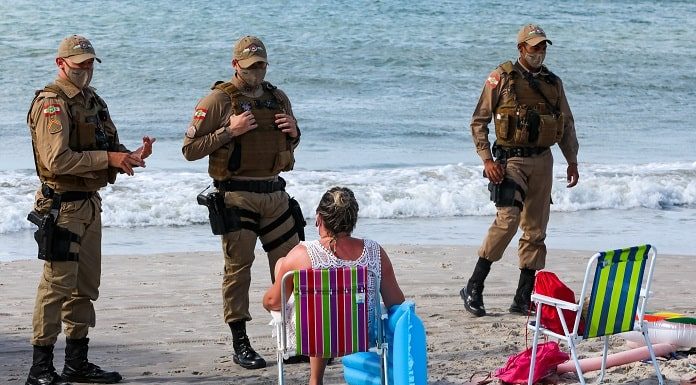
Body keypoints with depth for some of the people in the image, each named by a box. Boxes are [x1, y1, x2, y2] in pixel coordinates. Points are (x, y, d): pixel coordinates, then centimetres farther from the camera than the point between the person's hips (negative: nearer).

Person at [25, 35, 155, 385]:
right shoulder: (52, 104, -12)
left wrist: (131, 157, -1)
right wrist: (108, 159, -21)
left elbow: (109, 146, 21)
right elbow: (57, 159, -22)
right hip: (62, 206, -9)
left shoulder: (92, 101, 16)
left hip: (90, 204, 9)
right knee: (57, 285, -9)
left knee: (85, 286, 13)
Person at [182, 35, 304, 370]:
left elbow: (290, 146, 26)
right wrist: (229, 131, -16)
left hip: (274, 193, 6)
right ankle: (240, 345, 3)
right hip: (236, 195, -5)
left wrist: (293, 132, 3)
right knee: (238, 267, -2)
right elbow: (190, 149, -7)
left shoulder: (278, 98, 14)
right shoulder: (218, 101, -4)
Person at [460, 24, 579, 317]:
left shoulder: (553, 83, 12)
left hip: (542, 161, 6)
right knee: (508, 219, -21)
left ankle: (523, 299, 11)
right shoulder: (501, 78, -2)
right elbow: (478, 121, -2)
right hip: (511, 160, -6)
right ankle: (474, 288, -11)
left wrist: (572, 160, 15)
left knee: (536, 230, 5)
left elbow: (567, 124, 22)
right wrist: (487, 160, -11)